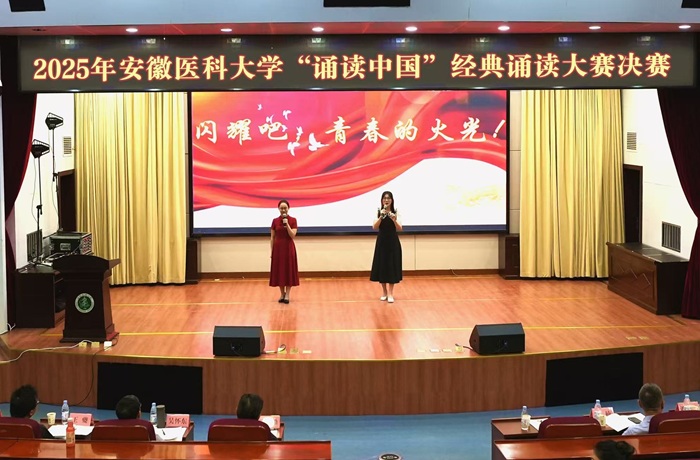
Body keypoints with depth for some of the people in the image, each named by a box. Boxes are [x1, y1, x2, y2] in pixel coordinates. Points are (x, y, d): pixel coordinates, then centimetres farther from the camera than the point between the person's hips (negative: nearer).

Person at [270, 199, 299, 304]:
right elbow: (272, 237, 5)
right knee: (279, 271, 5)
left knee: (289, 270, 0)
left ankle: (287, 295, 6)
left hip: (289, 248, -2)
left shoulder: (293, 220, -3)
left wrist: (287, 224, -20)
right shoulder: (275, 221, 2)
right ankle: (282, 294, 16)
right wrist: (271, 251, 1)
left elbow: (292, 235, -11)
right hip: (278, 248, 2)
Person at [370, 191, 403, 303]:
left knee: (392, 267, -2)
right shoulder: (378, 212, -2)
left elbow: (400, 229, -12)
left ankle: (390, 294, 2)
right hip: (381, 242, 1)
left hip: (393, 243, -1)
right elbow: (374, 227, -14)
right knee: (382, 266, 5)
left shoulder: (395, 213, -3)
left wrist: (394, 220, -31)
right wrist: (381, 217, -29)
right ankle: (384, 292, 19)